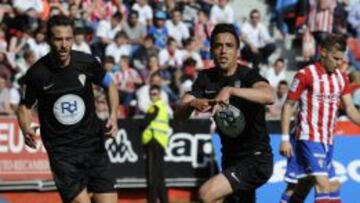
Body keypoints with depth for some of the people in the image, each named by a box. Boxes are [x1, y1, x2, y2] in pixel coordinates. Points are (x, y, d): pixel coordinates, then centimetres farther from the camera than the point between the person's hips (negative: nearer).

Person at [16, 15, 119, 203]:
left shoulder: (87, 62, -6)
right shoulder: (37, 73, -10)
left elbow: (109, 85, 12)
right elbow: (25, 106, 6)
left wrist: (113, 115, -4)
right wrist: (26, 130, -14)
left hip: (93, 144, 2)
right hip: (61, 151, -2)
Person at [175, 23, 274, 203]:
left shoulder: (248, 76, -16)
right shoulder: (206, 78, 2)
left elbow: (268, 96, -38)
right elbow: (179, 114, -8)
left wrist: (231, 90, -48)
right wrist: (192, 104, -30)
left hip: (256, 160, -7)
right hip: (231, 159, 7)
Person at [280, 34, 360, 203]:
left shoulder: (341, 78, 10)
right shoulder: (306, 75, -9)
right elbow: (288, 106, -6)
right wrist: (285, 139, -10)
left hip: (328, 141, 7)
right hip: (309, 138, -6)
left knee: (303, 187, 9)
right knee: (323, 185, -16)